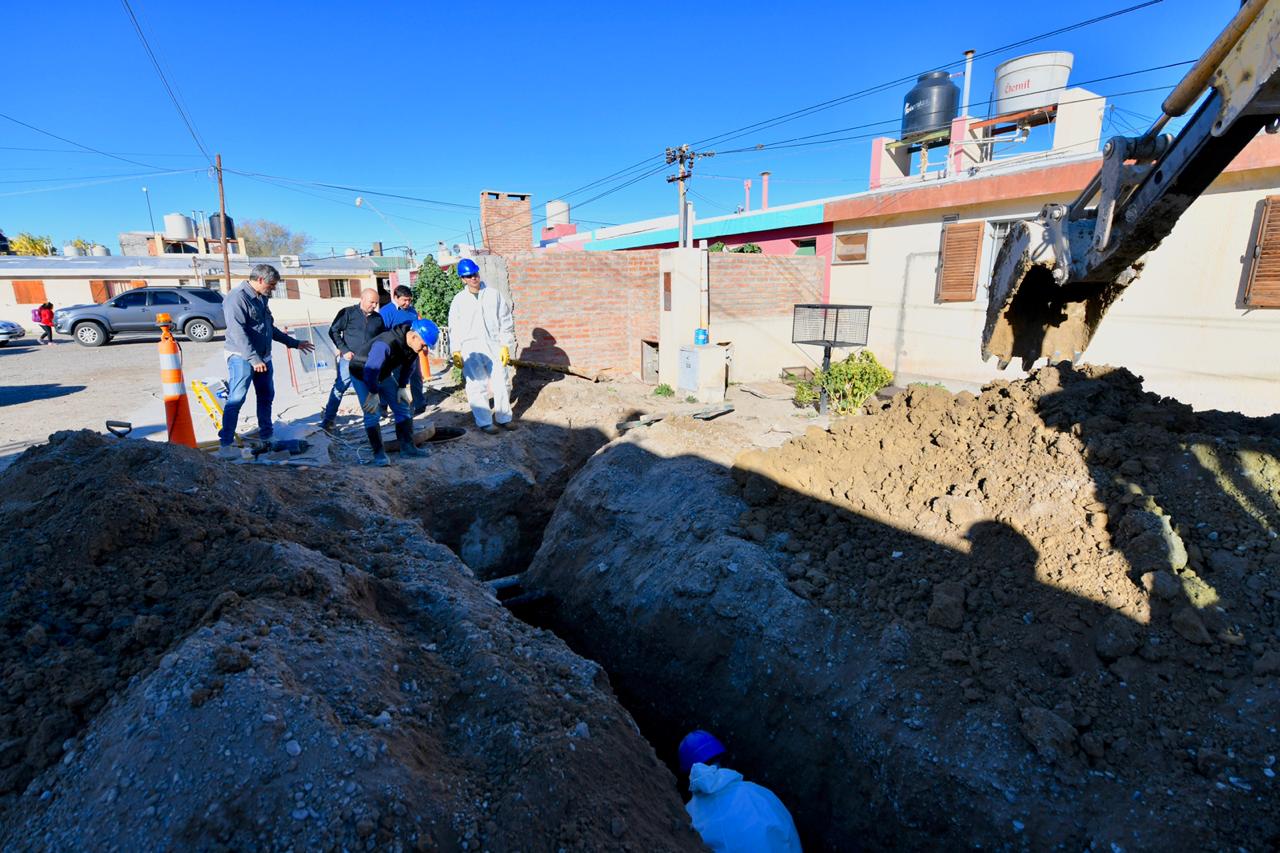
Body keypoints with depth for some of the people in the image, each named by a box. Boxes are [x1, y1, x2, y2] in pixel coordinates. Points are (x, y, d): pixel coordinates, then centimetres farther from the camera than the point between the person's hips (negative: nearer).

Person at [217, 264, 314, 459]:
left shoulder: (261, 299, 13)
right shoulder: (237, 298, -16)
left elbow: (270, 328, 23)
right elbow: (238, 333, -24)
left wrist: (294, 343, 26)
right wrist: (253, 358, -30)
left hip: (263, 357, 9)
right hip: (242, 358, -9)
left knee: (266, 396, 16)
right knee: (236, 400, -10)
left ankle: (266, 435, 30)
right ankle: (225, 444, -6)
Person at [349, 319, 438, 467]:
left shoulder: (413, 345, -16)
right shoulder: (385, 344, -41)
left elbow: (408, 366, 1)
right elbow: (371, 370, -38)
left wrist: (402, 387, -1)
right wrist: (374, 393, -26)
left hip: (384, 374, 7)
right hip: (362, 375, -7)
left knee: (402, 407, 2)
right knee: (372, 413, -13)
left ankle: (407, 447, 8)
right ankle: (378, 453, -5)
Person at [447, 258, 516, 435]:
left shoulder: (493, 294, 3)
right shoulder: (459, 300, 3)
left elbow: (506, 321, 4)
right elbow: (454, 328, 4)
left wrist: (505, 345, -1)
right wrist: (456, 352, -3)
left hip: (494, 346, 1)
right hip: (471, 349, -1)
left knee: (501, 383, 5)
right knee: (478, 386, 0)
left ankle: (503, 417, 19)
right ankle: (484, 422, 9)